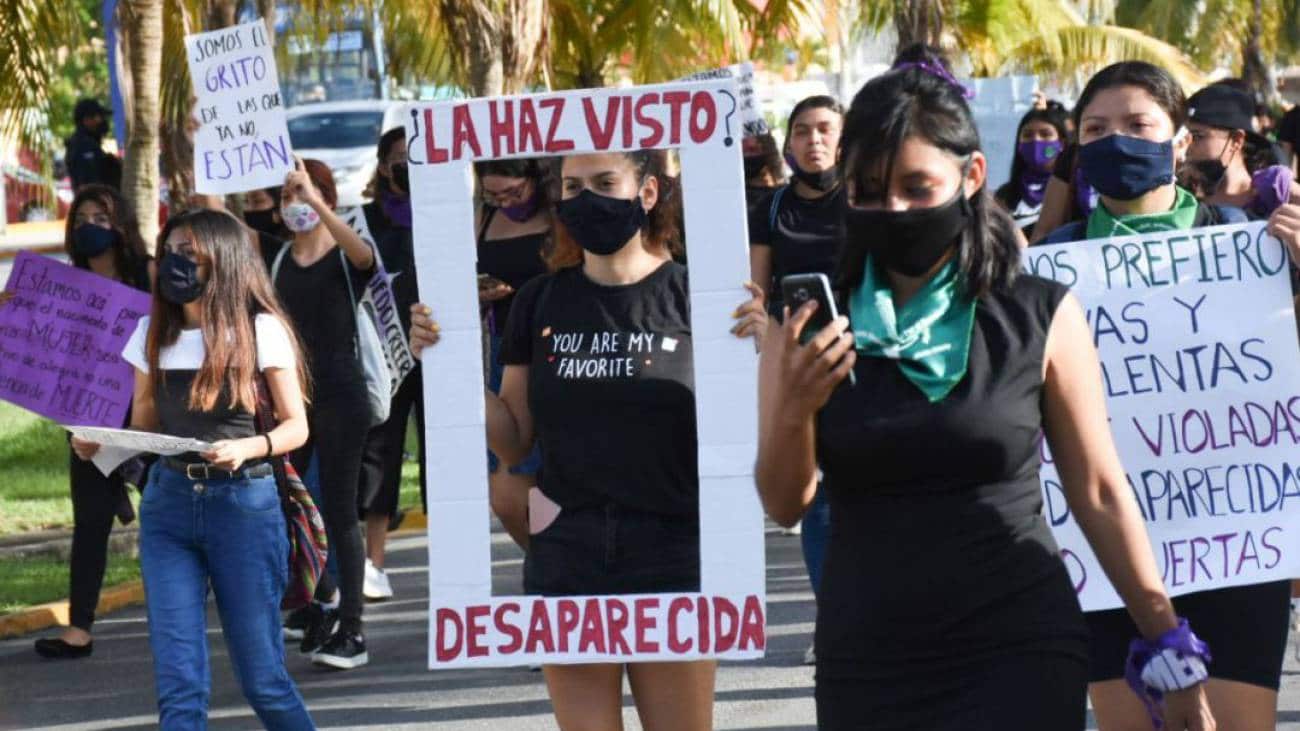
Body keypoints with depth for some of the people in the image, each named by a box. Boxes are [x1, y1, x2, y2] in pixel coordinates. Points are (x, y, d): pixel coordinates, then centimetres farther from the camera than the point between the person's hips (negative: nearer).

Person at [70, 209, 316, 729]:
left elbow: (296, 427, -3)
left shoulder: (260, 329, -3)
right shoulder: (152, 333, 9)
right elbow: (143, 427, 14)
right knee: (178, 683, -5)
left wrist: (248, 448, -23)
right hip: (169, 504, 4)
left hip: (244, 504, -3)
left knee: (262, 678, 2)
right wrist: (100, 444, -7)